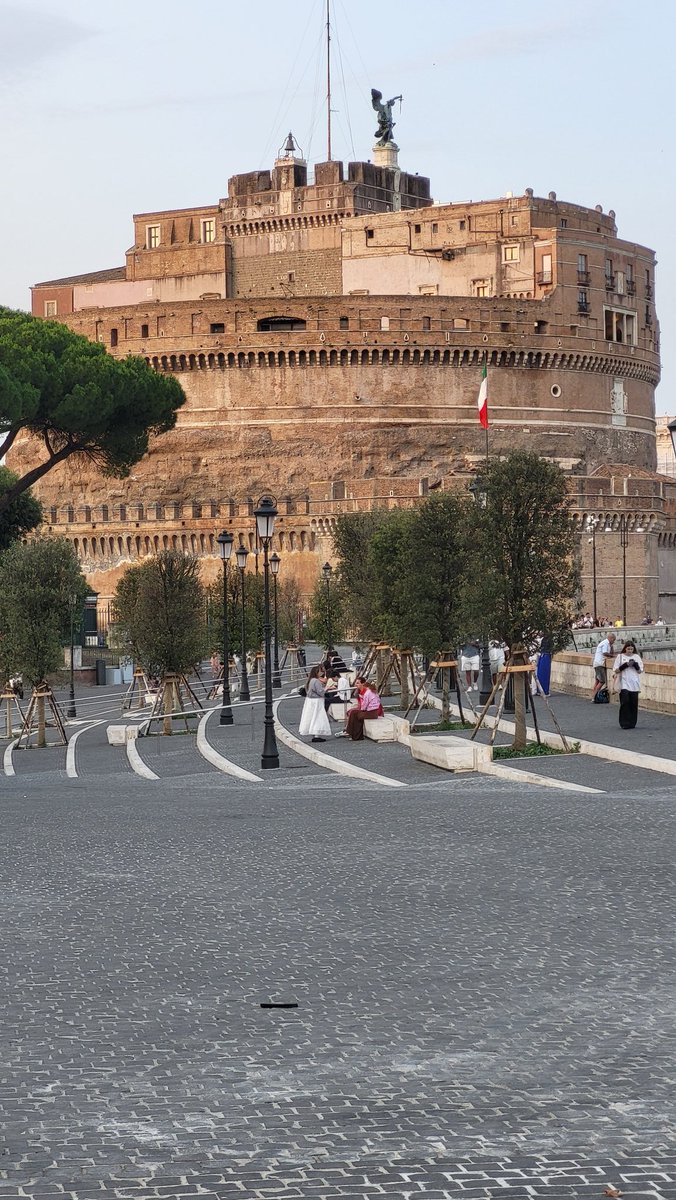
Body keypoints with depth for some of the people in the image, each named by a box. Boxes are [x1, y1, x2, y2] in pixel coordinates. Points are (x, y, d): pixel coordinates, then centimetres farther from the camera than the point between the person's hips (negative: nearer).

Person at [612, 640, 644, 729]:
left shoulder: (637, 657, 9)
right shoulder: (620, 656, 4)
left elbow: (640, 671, 8)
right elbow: (616, 670, 0)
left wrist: (635, 665, -10)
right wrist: (625, 665, -12)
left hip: (634, 684, 2)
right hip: (624, 684, -2)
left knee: (633, 704, 0)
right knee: (625, 702, -11)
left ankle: (632, 723, 9)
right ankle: (624, 723, -7)